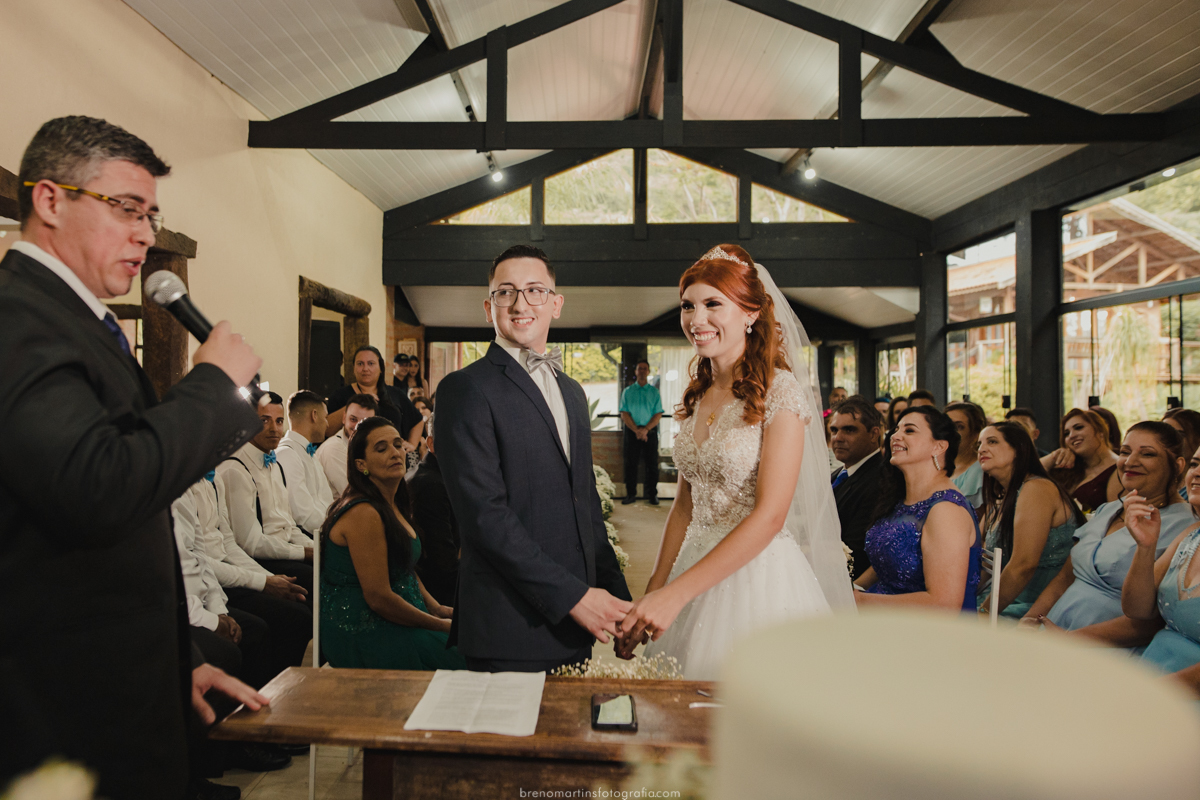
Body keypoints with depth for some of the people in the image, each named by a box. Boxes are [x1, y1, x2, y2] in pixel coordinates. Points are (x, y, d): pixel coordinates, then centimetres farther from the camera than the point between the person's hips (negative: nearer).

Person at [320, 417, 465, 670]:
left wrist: (436, 607, 6)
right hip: (362, 636, -9)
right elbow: (379, 598, -22)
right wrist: (440, 625, -14)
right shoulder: (363, 514, -20)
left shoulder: (394, 505, 9)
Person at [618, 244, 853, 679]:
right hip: (699, 571, 6)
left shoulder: (781, 391, -13)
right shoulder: (697, 398, 8)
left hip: (761, 576, -6)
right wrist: (653, 593, 5)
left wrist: (675, 593, -23)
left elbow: (769, 515, -20)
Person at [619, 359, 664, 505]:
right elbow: (624, 414, 1)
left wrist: (645, 429, -13)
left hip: (650, 431, 0)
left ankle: (652, 494, 9)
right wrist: (636, 430, -12)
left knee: (651, 464, 1)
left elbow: (658, 414, 0)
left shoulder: (654, 391, 7)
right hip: (632, 431, 0)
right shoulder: (628, 391, 8)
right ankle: (630, 494, 12)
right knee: (630, 463, 3)